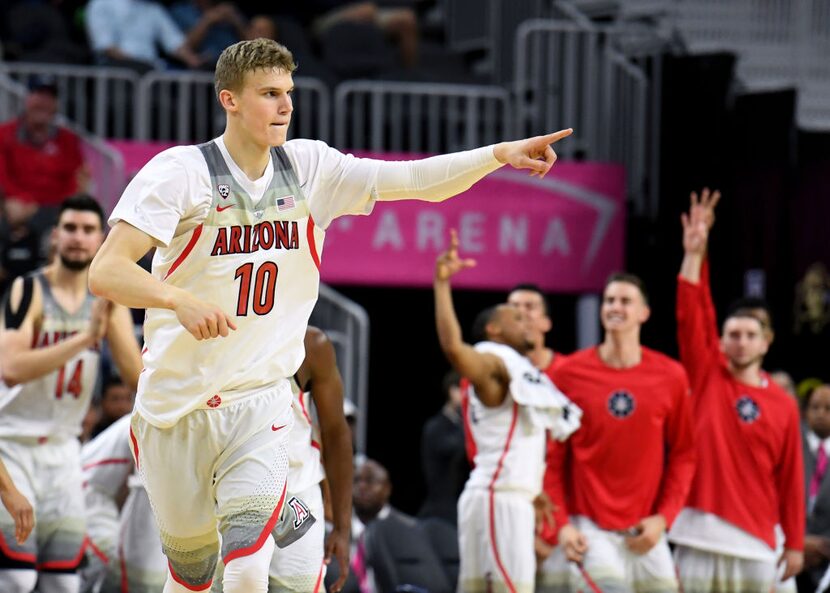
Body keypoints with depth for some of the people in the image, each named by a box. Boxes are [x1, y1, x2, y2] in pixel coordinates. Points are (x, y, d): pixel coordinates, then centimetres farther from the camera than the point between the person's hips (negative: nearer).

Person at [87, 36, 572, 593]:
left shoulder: (309, 168, 3)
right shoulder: (181, 171, -10)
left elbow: (416, 180, -4)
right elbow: (106, 272, -18)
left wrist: (500, 153, -18)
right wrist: (180, 300, -36)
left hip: (260, 404, 2)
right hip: (176, 407, -2)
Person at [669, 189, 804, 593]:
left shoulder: (782, 405, 6)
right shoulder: (706, 376, 6)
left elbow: (791, 479, 6)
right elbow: (692, 317, -4)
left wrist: (795, 543, 3)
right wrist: (694, 254, -15)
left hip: (756, 543, 1)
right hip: (700, 534, -1)